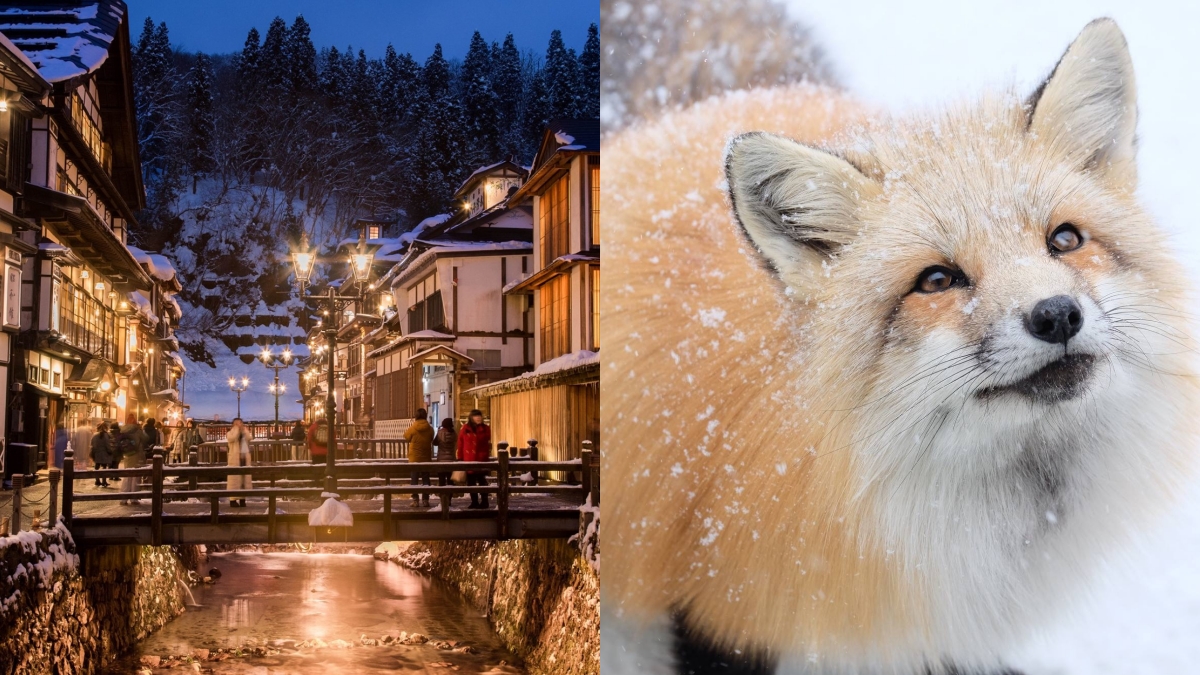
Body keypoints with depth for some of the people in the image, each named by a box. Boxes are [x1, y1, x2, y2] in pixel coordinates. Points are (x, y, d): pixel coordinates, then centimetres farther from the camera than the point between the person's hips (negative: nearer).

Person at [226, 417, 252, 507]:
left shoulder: (245, 432, 18)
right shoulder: (230, 433, 3)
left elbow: (249, 438, -3)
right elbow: (232, 438, -20)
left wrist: (243, 428, -3)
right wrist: (236, 428, -10)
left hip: (245, 458, 5)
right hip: (235, 458, -5)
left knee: (245, 478, 4)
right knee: (235, 478, -8)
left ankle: (242, 499, 8)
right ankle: (232, 500, -9)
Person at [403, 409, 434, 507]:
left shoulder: (412, 428, -13)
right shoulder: (430, 429, -6)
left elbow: (406, 437, 6)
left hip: (414, 458, -2)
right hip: (426, 458, 2)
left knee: (415, 479, 4)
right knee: (426, 479, 8)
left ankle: (415, 500, 1)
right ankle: (425, 500, 6)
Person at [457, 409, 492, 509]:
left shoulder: (485, 429, 2)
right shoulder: (465, 429, 0)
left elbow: (487, 444, 5)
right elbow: (460, 445, 2)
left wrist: (486, 456, -2)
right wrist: (460, 459, 0)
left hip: (481, 460, -1)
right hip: (468, 460, 1)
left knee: (482, 481, 2)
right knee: (471, 481, 8)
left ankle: (484, 502, 7)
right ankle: (474, 502, 16)